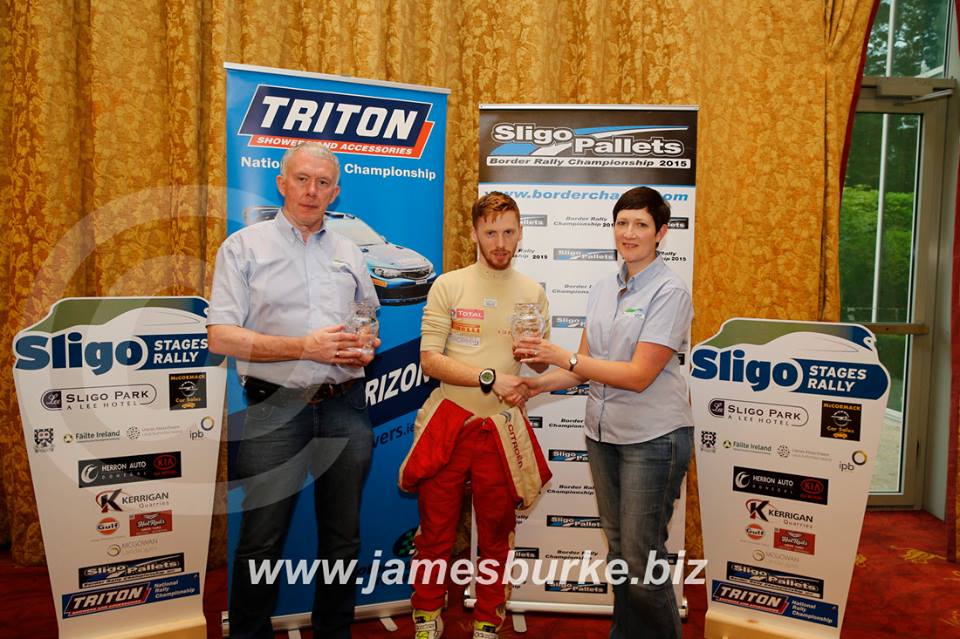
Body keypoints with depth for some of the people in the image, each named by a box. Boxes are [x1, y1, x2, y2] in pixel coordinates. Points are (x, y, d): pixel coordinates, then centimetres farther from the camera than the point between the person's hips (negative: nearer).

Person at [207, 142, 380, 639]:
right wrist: (304, 347, -15)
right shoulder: (245, 246, 2)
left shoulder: (349, 253, 15)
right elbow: (220, 336, -6)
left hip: (345, 407, 4)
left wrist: (368, 350, -2)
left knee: (343, 537, 11)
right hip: (276, 408, -3)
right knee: (261, 541, 4)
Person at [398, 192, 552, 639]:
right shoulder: (448, 286, -2)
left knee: (496, 537, 12)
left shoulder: (532, 293, 6)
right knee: (436, 533, 9)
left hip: (502, 428, 2)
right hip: (448, 423, -1)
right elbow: (430, 360, -9)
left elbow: (541, 367, 10)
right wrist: (490, 378, -17)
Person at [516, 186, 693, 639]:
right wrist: (541, 383, -4)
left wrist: (562, 358, -21)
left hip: (653, 437, -6)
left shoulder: (669, 292, -13)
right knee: (617, 548, 17)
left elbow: (639, 375, -20)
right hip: (603, 432, 7)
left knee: (641, 557, 0)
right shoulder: (602, 290, 8)